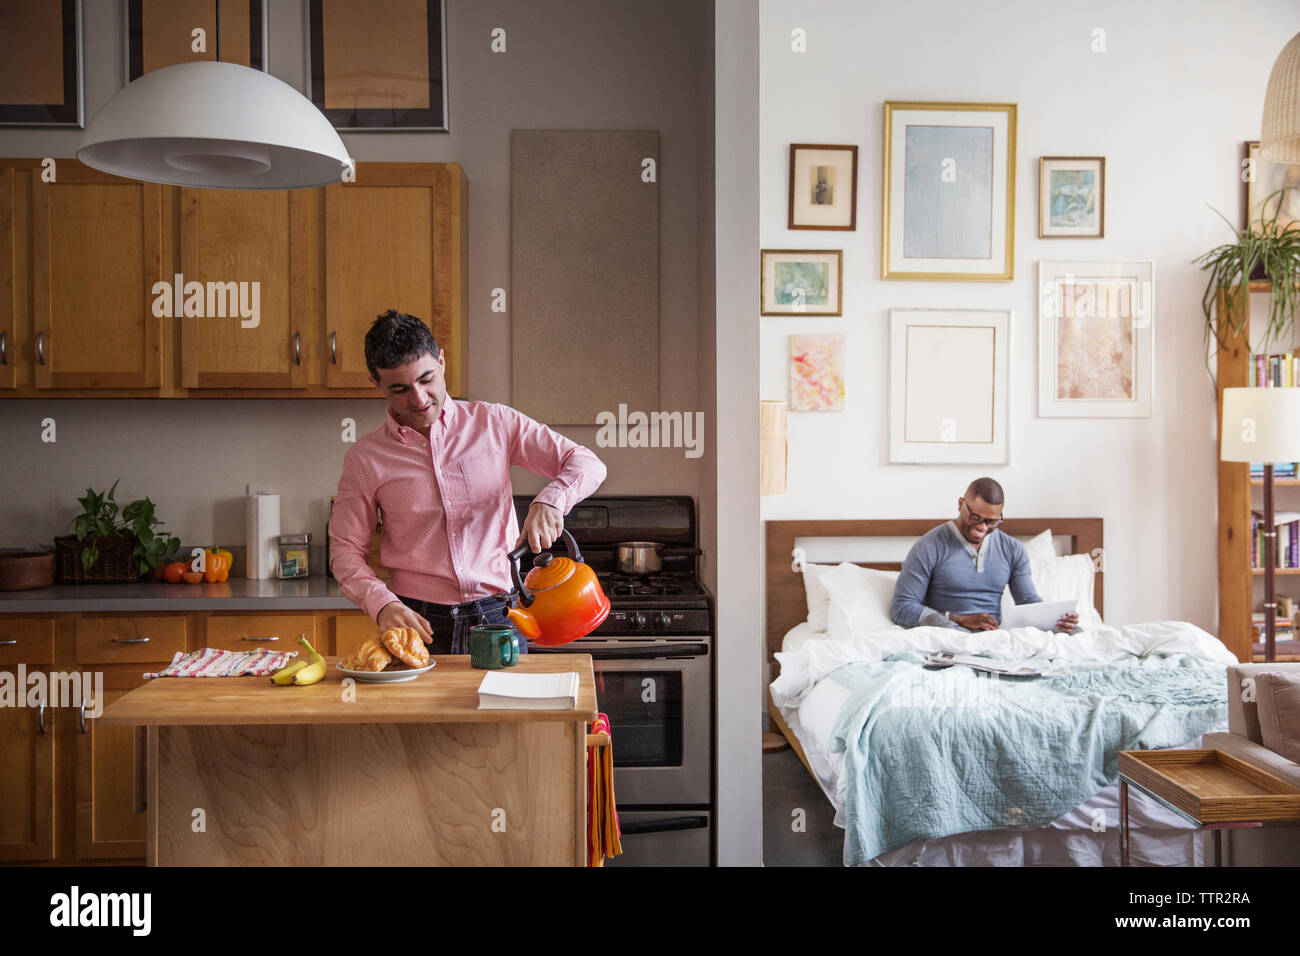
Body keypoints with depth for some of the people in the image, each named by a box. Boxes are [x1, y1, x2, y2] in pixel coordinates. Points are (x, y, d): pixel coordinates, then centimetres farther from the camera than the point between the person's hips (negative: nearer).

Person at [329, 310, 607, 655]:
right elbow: (346, 552, 7)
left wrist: (550, 501, -20)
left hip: (498, 617, 0)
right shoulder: (364, 459, 3)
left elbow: (588, 464, 1)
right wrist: (382, 603, -12)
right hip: (418, 623, 0)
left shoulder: (494, 423, 3)